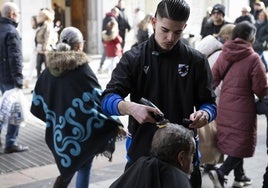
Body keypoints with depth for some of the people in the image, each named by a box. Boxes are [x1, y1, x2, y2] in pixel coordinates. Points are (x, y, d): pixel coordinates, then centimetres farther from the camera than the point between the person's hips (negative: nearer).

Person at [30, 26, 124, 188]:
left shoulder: (50, 69, 2)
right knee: (83, 167, 9)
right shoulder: (82, 68, -15)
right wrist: (115, 124, -11)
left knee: (68, 166, 21)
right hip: (82, 129, -5)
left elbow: (38, 100, 9)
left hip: (60, 128, 6)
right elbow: (99, 99, -17)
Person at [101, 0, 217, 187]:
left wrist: (204, 114, -21)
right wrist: (131, 107, -32)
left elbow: (209, 103, 3)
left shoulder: (196, 60, 0)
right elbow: (107, 99, -10)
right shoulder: (133, 58, -3)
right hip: (141, 149, 0)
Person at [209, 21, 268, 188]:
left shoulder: (224, 54, 1)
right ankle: (221, 173, -8)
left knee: (232, 141, 19)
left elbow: (213, 78, 3)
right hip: (243, 108, -6)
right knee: (242, 144, 7)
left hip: (225, 107, 6)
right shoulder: (253, 58, -15)